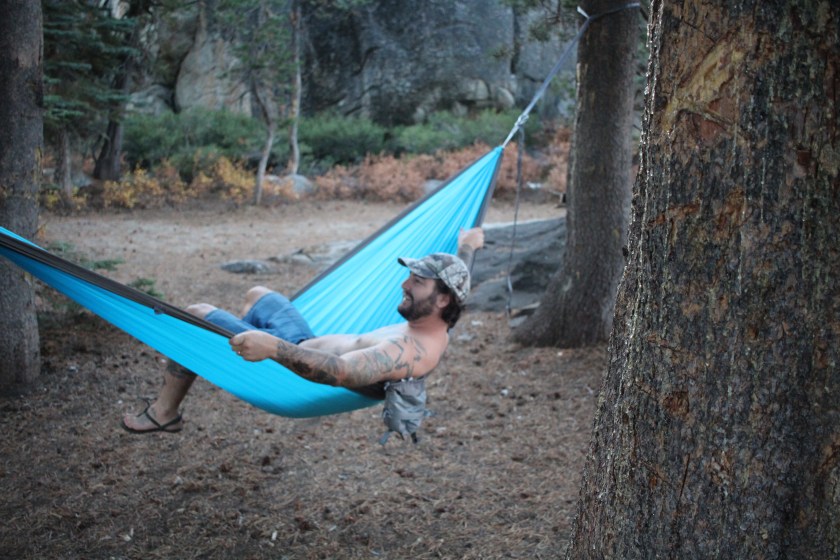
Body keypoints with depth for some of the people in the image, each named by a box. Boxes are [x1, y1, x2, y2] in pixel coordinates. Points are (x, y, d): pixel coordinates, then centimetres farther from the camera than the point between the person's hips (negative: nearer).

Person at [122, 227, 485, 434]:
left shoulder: (411, 352, -34)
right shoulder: (436, 327, -6)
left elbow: (342, 372, -50)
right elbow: (455, 281, 17)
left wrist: (274, 348, -58)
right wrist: (468, 249, 35)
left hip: (291, 372, -10)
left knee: (195, 315, -3)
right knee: (257, 294, 29)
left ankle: (164, 413, 14)